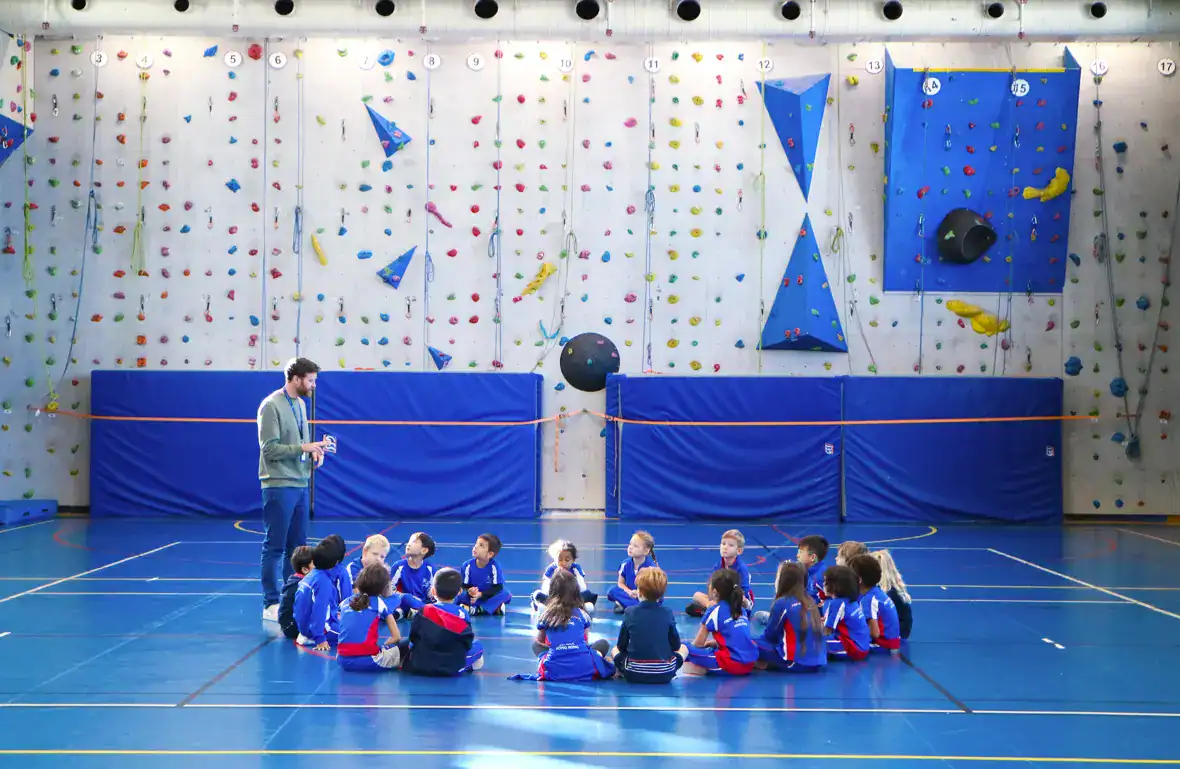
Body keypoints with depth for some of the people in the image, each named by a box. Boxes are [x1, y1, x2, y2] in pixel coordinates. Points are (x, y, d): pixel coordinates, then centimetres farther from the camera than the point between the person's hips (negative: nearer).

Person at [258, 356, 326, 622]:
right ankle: (271, 605, 3)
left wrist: (313, 451, 1)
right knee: (275, 547, -2)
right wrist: (303, 447, -20)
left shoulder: (300, 404, 13)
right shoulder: (271, 406, -13)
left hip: (300, 485, 8)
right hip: (279, 486, -8)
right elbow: (270, 449, -17)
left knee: (297, 546, 11)